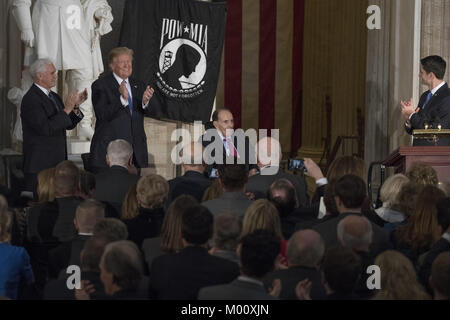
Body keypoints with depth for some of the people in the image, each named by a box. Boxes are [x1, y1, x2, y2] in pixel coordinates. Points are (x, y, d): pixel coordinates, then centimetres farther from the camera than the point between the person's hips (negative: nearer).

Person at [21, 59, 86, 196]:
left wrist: (76, 106, 1)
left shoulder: (54, 97, 15)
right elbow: (46, 128, -23)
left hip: (58, 163, 8)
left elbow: (69, 125, 17)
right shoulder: (31, 99, -13)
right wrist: (67, 109, -20)